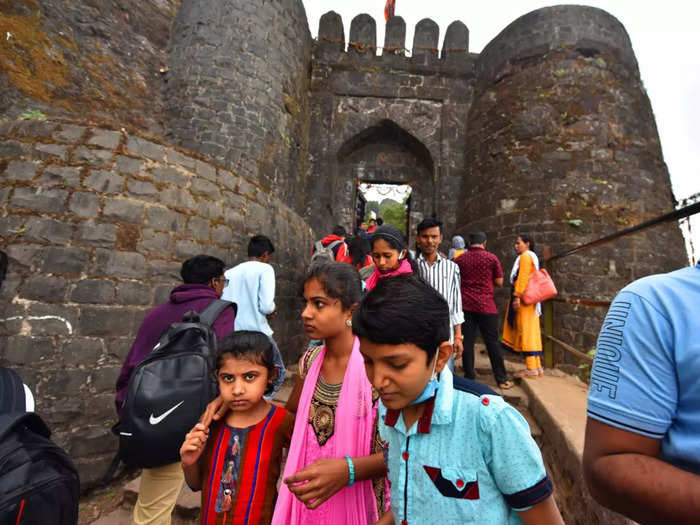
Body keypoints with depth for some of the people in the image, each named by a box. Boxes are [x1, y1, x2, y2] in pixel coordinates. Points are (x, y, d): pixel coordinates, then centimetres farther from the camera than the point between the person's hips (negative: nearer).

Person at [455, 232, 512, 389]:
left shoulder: (459, 260, 4)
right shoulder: (492, 258, -1)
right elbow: (499, 282, 2)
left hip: (465, 305, 2)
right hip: (486, 306, -1)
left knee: (467, 342, 5)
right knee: (492, 342, 7)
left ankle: (469, 378, 12)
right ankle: (502, 380, 16)